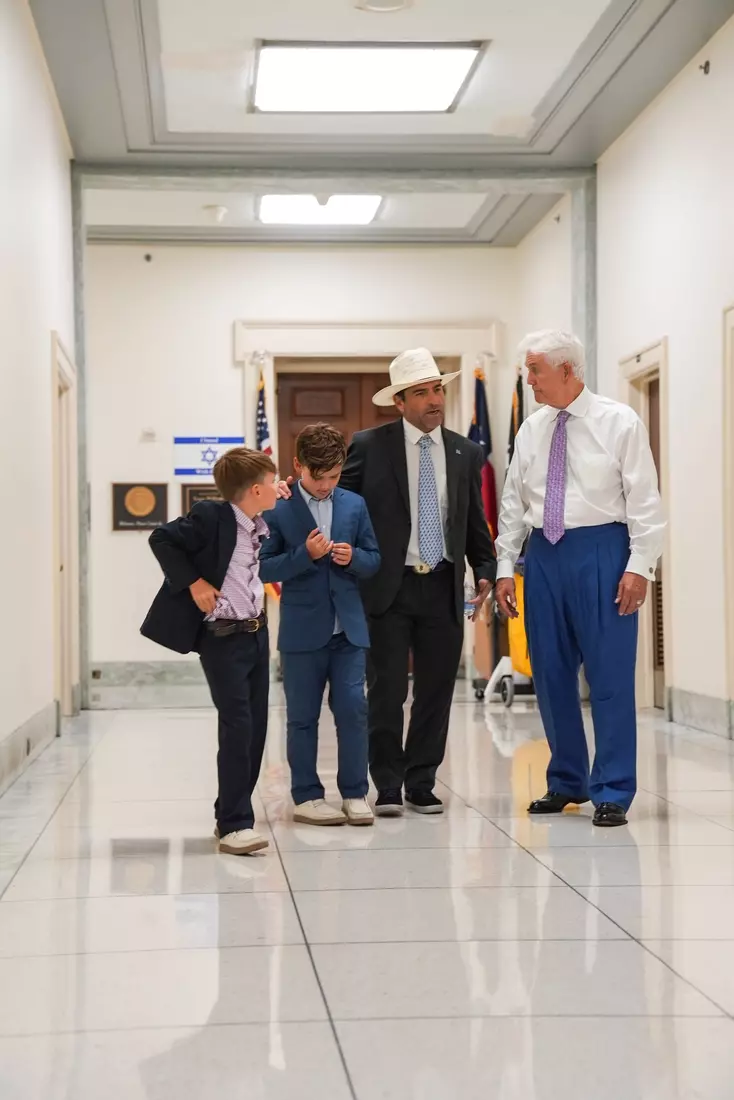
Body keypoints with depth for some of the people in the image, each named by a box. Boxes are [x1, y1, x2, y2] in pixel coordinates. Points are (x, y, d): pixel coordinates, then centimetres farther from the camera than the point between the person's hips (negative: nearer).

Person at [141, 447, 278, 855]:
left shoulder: (263, 526, 8)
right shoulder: (211, 516, -16)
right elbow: (163, 539, -16)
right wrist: (193, 581, -18)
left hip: (257, 632, 8)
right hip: (222, 637, -8)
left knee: (257, 726, 9)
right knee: (237, 726, -12)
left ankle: (233, 813, 20)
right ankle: (235, 824, -7)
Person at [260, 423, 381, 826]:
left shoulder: (354, 505, 7)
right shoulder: (278, 509, -4)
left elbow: (374, 559, 11)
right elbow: (264, 568, -6)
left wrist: (353, 558, -10)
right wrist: (305, 554, -18)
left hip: (348, 627, 2)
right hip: (302, 630, -2)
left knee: (353, 709, -2)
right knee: (303, 716, 6)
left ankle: (354, 793, 8)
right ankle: (306, 796, 15)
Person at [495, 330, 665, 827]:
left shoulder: (619, 422, -3)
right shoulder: (532, 430, 11)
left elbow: (644, 500, -5)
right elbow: (514, 503, 13)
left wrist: (639, 565, -12)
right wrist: (505, 567, 8)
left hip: (601, 552, -5)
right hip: (544, 553, 5)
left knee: (610, 675, -4)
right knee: (551, 674, 8)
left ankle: (613, 793, 3)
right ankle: (567, 782, 22)